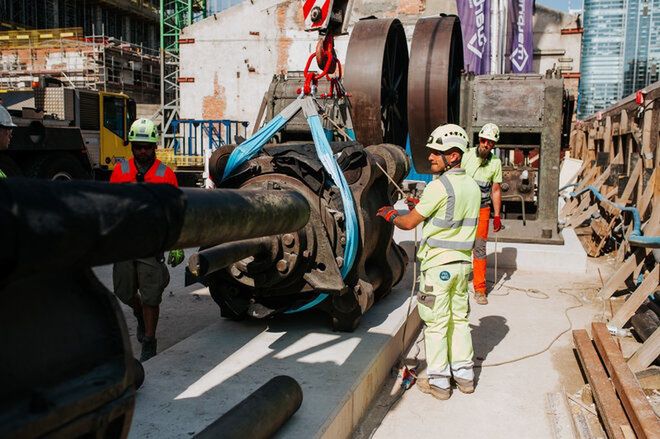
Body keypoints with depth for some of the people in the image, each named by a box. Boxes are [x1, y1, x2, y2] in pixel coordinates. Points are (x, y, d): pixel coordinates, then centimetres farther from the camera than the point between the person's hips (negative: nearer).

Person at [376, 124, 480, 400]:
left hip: (438, 263, -7)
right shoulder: (473, 187, 7)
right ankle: (464, 375, 25)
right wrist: (422, 207, 18)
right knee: (459, 319, 17)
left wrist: (389, 215, 8)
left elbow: (409, 223, -11)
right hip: (462, 262, 8)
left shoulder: (439, 186, -18)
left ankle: (438, 382, 11)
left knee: (436, 323, 2)